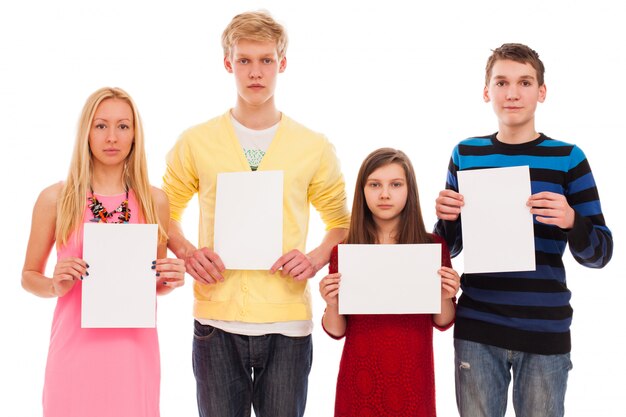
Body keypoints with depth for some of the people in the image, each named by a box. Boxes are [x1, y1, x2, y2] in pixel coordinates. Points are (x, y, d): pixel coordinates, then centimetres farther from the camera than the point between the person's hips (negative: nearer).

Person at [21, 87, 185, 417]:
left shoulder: (154, 201, 3)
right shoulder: (55, 199, -1)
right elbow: (29, 276, 8)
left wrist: (169, 281, -7)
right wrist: (56, 285, -12)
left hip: (134, 349, 1)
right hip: (76, 348, -1)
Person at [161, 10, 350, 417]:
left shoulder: (315, 147, 4)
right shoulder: (196, 142, 3)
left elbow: (342, 223, 13)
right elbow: (165, 213, 14)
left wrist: (316, 259, -6)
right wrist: (187, 253, -5)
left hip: (287, 322, 0)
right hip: (217, 320, 0)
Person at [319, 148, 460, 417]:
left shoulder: (433, 246, -5)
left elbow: (442, 323, 2)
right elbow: (337, 331, 0)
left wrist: (444, 298, -17)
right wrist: (331, 304, -19)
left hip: (412, 381, 0)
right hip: (360, 379, 0)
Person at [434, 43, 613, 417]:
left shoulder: (568, 158, -2)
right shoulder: (466, 154, 5)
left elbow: (600, 253, -2)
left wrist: (571, 221, -21)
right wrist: (447, 219, -9)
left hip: (545, 330, -2)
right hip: (476, 328, 2)